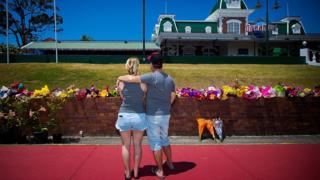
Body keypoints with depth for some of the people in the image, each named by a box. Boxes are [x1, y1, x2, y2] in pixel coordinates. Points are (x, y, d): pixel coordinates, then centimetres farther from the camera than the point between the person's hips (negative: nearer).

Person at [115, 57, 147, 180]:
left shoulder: (121, 82, -6)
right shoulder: (143, 82, -8)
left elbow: (122, 97, 7)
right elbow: (144, 99, 3)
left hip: (124, 116, 0)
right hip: (139, 116, 0)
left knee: (126, 146, 13)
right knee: (137, 145, 15)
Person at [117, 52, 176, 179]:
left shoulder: (152, 77, -18)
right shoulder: (170, 79, 3)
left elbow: (132, 79, -22)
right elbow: (172, 98, 8)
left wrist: (120, 78, -3)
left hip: (153, 115, -6)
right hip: (165, 115, 6)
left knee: (155, 142, 6)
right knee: (164, 139, 24)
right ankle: (170, 163, 38)